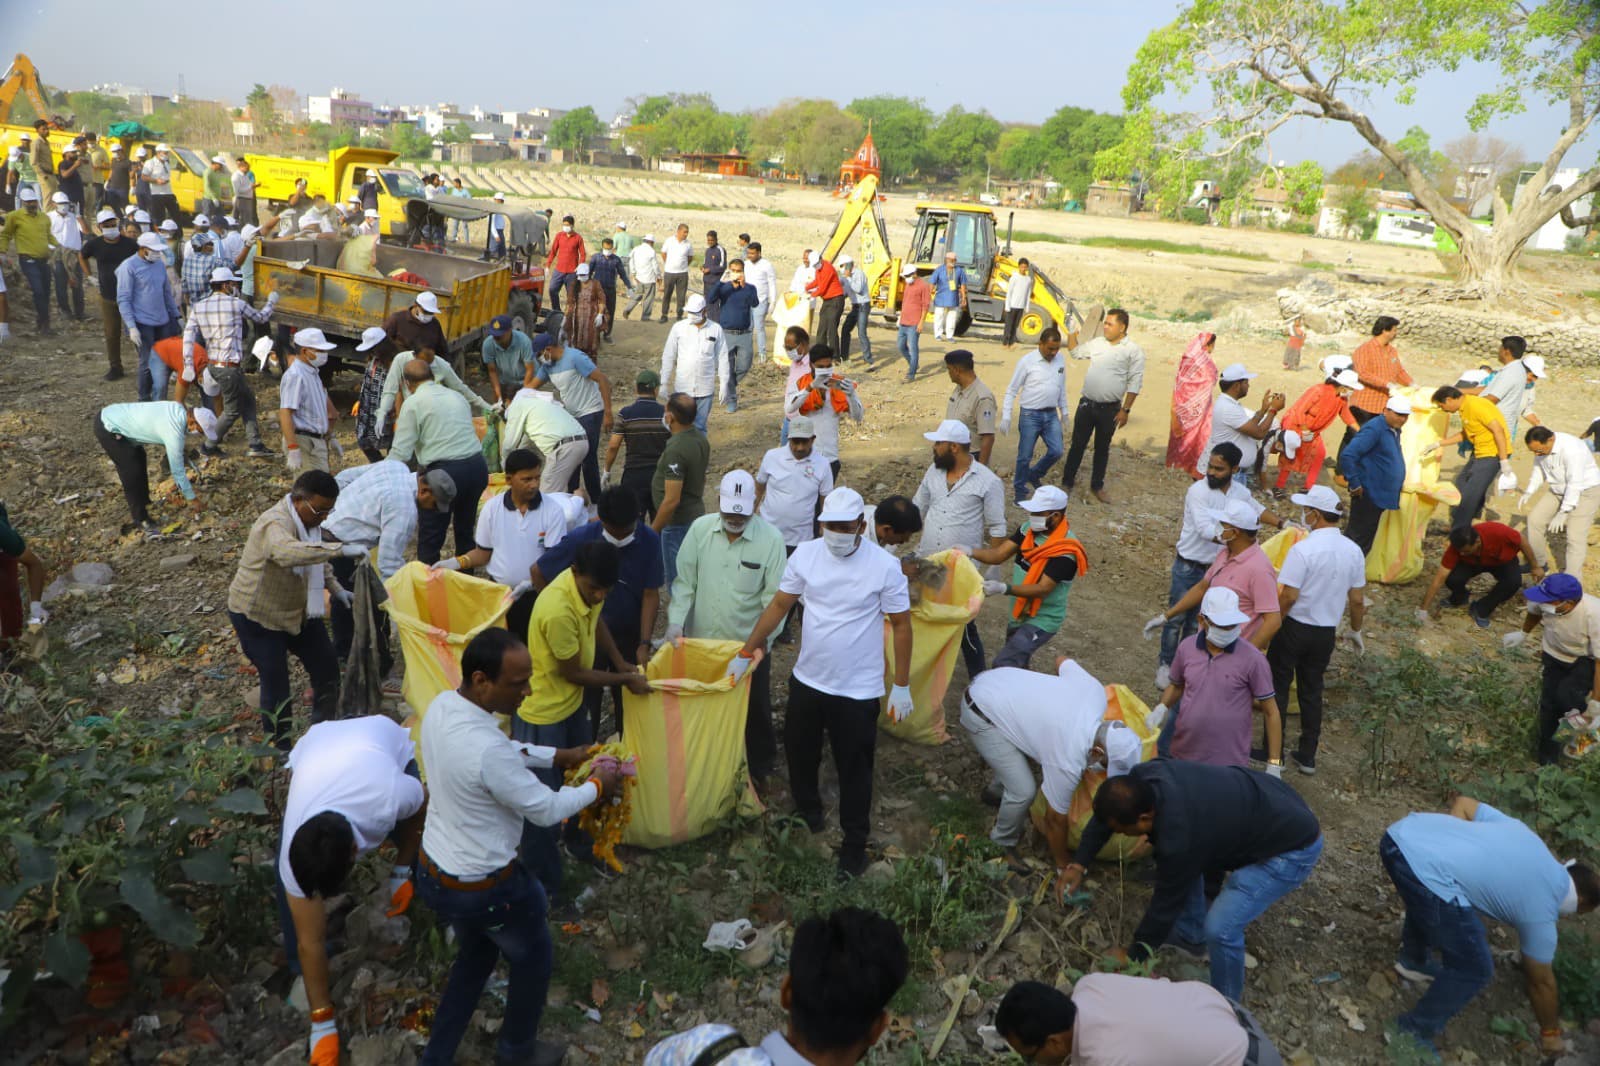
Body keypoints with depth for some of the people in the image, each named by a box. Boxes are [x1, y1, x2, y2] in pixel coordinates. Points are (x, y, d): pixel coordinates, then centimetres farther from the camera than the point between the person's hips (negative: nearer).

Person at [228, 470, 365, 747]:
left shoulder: (310, 519, -1)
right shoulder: (275, 524, -30)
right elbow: (288, 553, -54)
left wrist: (336, 588, 6)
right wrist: (340, 549, -56)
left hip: (298, 608, 9)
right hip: (258, 615, -8)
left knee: (327, 668, 11)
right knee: (276, 685, -4)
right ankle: (280, 750, 14)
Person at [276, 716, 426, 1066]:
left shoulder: (393, 797, -46)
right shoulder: (294, 852, -35)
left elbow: (420, 809, -17)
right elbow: (310, 943, -23)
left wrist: (401, 871, -11)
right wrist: (322, 1022, -17)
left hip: (385, 736, 0)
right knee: (286, 878, -13)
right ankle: (303, 973, 8)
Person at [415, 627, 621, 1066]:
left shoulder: (442, 705, -10)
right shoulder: (487, 750, -37)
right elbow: (546, 809, -22)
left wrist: (559, 756, 6)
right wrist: (598, 786, -6)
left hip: (433, 872, 8)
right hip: (484, 889, -7)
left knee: (475, 957, 32)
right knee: (533, 961, 23)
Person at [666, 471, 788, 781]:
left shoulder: (771, 538, -14)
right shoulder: (700, 529, -6)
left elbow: (775, 596, -12)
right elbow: (685, 581, -2)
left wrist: (764, 637, -20)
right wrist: (676, 622, -11)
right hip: (702, 640, 2)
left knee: (756, 710, 13)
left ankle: (760, 769, 34)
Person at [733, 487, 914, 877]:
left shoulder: (885, 566, -17)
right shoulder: (805, 554, -8)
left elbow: (901, 626, -8)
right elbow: (779, 606, 2)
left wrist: (901, 687, -7)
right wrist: (745, 653, 4)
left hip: (858, 691, -4)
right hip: (806, 680, 4)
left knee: (854, 770, 10)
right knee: (799, 754, 23)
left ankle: (855, 843, 30)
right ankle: (807, 815, 49)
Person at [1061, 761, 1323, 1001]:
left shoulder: (1179, 836, -34)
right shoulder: (1142, 777, -16)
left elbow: (1166, 902, -17)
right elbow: (1107, 813, 6)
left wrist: (1133, 956, -2)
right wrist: (1079, 864, 5)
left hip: (1293, 845, -9)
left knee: (1219, 926, -15)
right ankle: (1191, 936, 35)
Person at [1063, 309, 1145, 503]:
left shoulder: (1133, 351, -7)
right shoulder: (1096, 343, 4)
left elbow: (1135, 383, -7)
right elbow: (1076, 352, 22)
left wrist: (1125, 410, -10)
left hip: (1110, 408, -2)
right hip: (1087, 404, 3)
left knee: (1102, 448, 12)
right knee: (1077, 444, 8)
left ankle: (1097, 486, 26)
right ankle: (1067, 482, 20)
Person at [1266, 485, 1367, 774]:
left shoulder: (1303, 550, -22)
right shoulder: (1353, 551, -3)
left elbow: (1288, 597, -22)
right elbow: (1356, 600, 4)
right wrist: (1355, 631, 19)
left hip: (1295, 628, -5)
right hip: (1326, 633, 6)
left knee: (1278, 688, 10)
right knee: (1312, 691, 18)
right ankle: (1307, 757, 26)